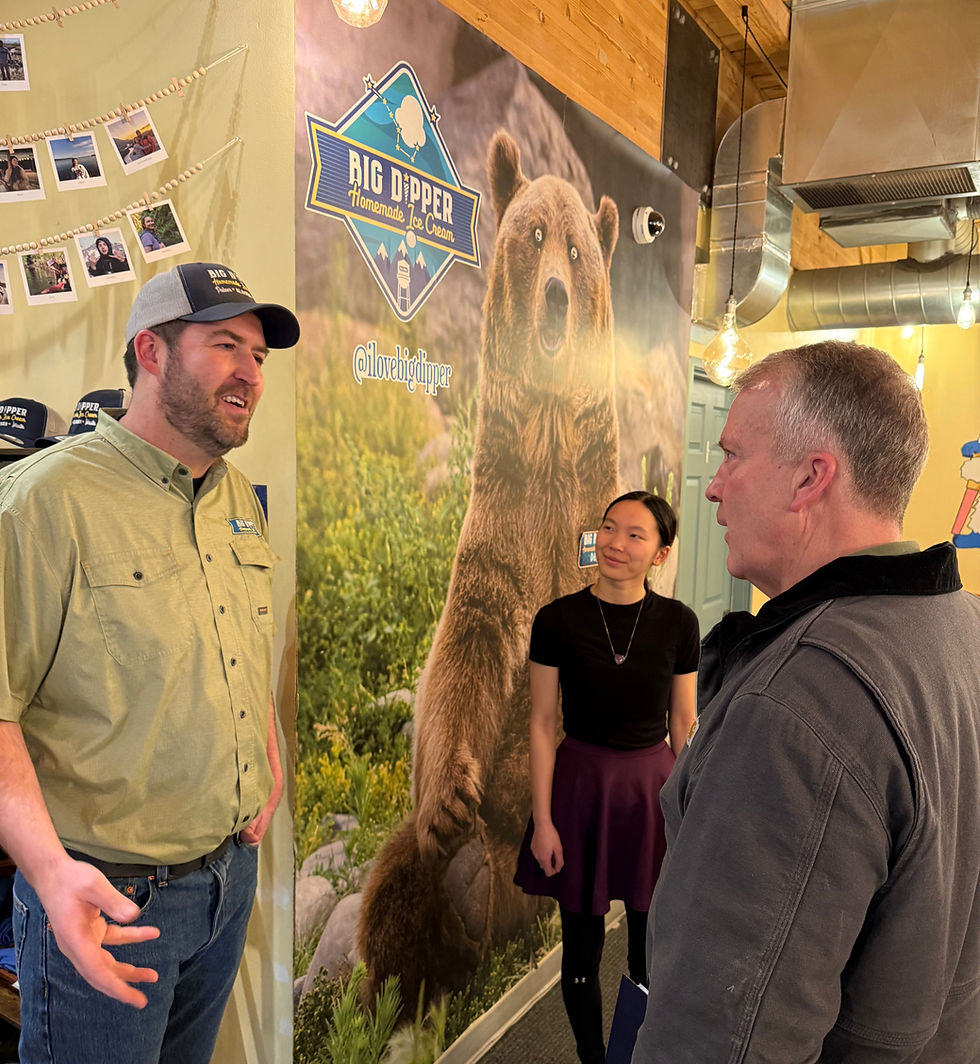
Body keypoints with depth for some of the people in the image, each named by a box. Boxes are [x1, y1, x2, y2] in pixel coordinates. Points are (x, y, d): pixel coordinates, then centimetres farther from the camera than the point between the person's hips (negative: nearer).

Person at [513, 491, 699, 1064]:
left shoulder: (678, 622, -7)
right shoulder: (559, 619, -11)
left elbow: (683, 723, 2)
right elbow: (542, 725, -6)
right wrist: (542, 820, -6)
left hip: (652, 786, 1)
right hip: (581, 784, -1)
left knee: (652, 940, 15)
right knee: (582, 941, 12)